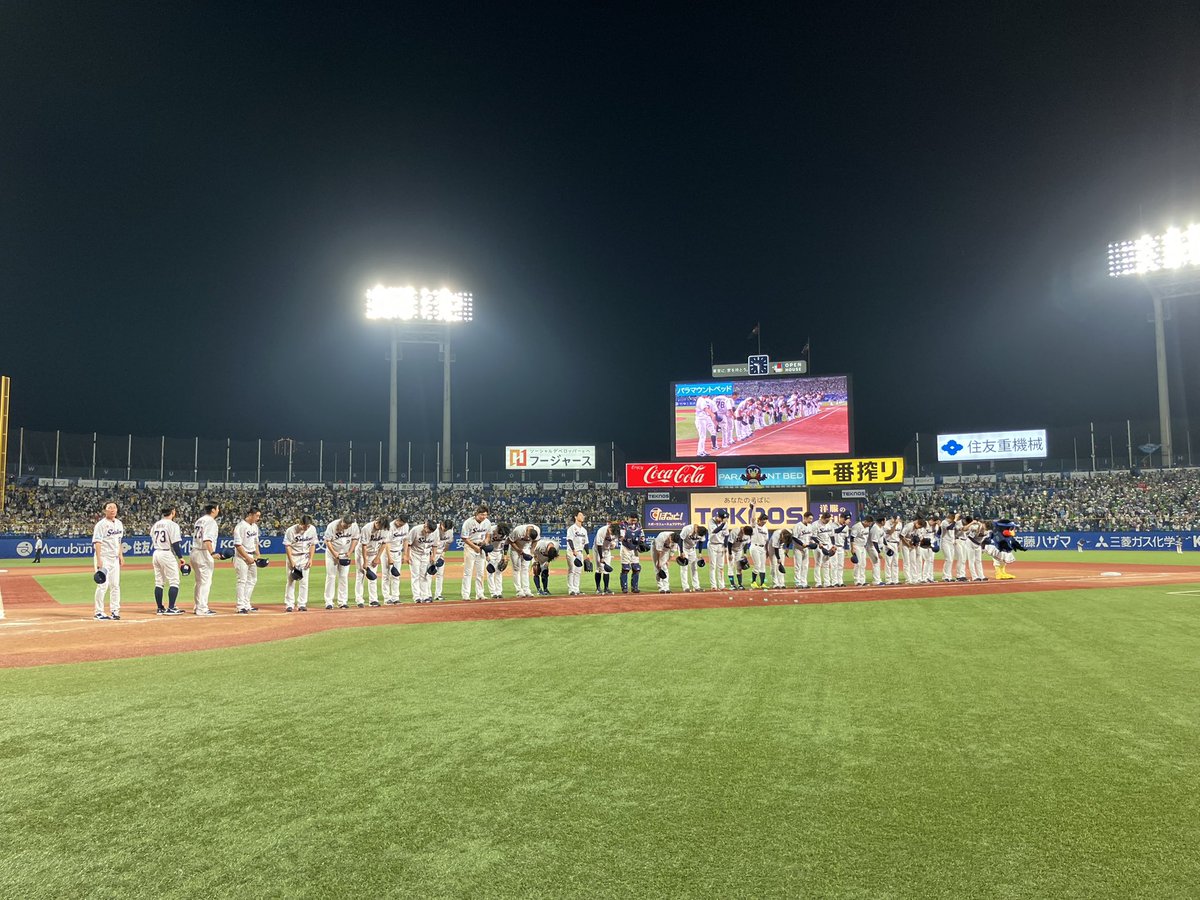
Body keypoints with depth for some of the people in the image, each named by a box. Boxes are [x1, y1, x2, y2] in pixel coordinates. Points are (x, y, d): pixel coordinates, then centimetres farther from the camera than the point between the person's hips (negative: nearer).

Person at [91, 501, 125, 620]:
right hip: (104, 558, -7)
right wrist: (98, 560, -23)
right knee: (103, 585, -7)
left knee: (115, 585, 8)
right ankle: (99, 612, 0)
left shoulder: (119, 523, 12)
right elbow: (97, 542, -16)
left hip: (115, 558, 7)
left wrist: (121, 555, 15)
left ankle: (115, 611, 14)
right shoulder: (101, 524, -10)